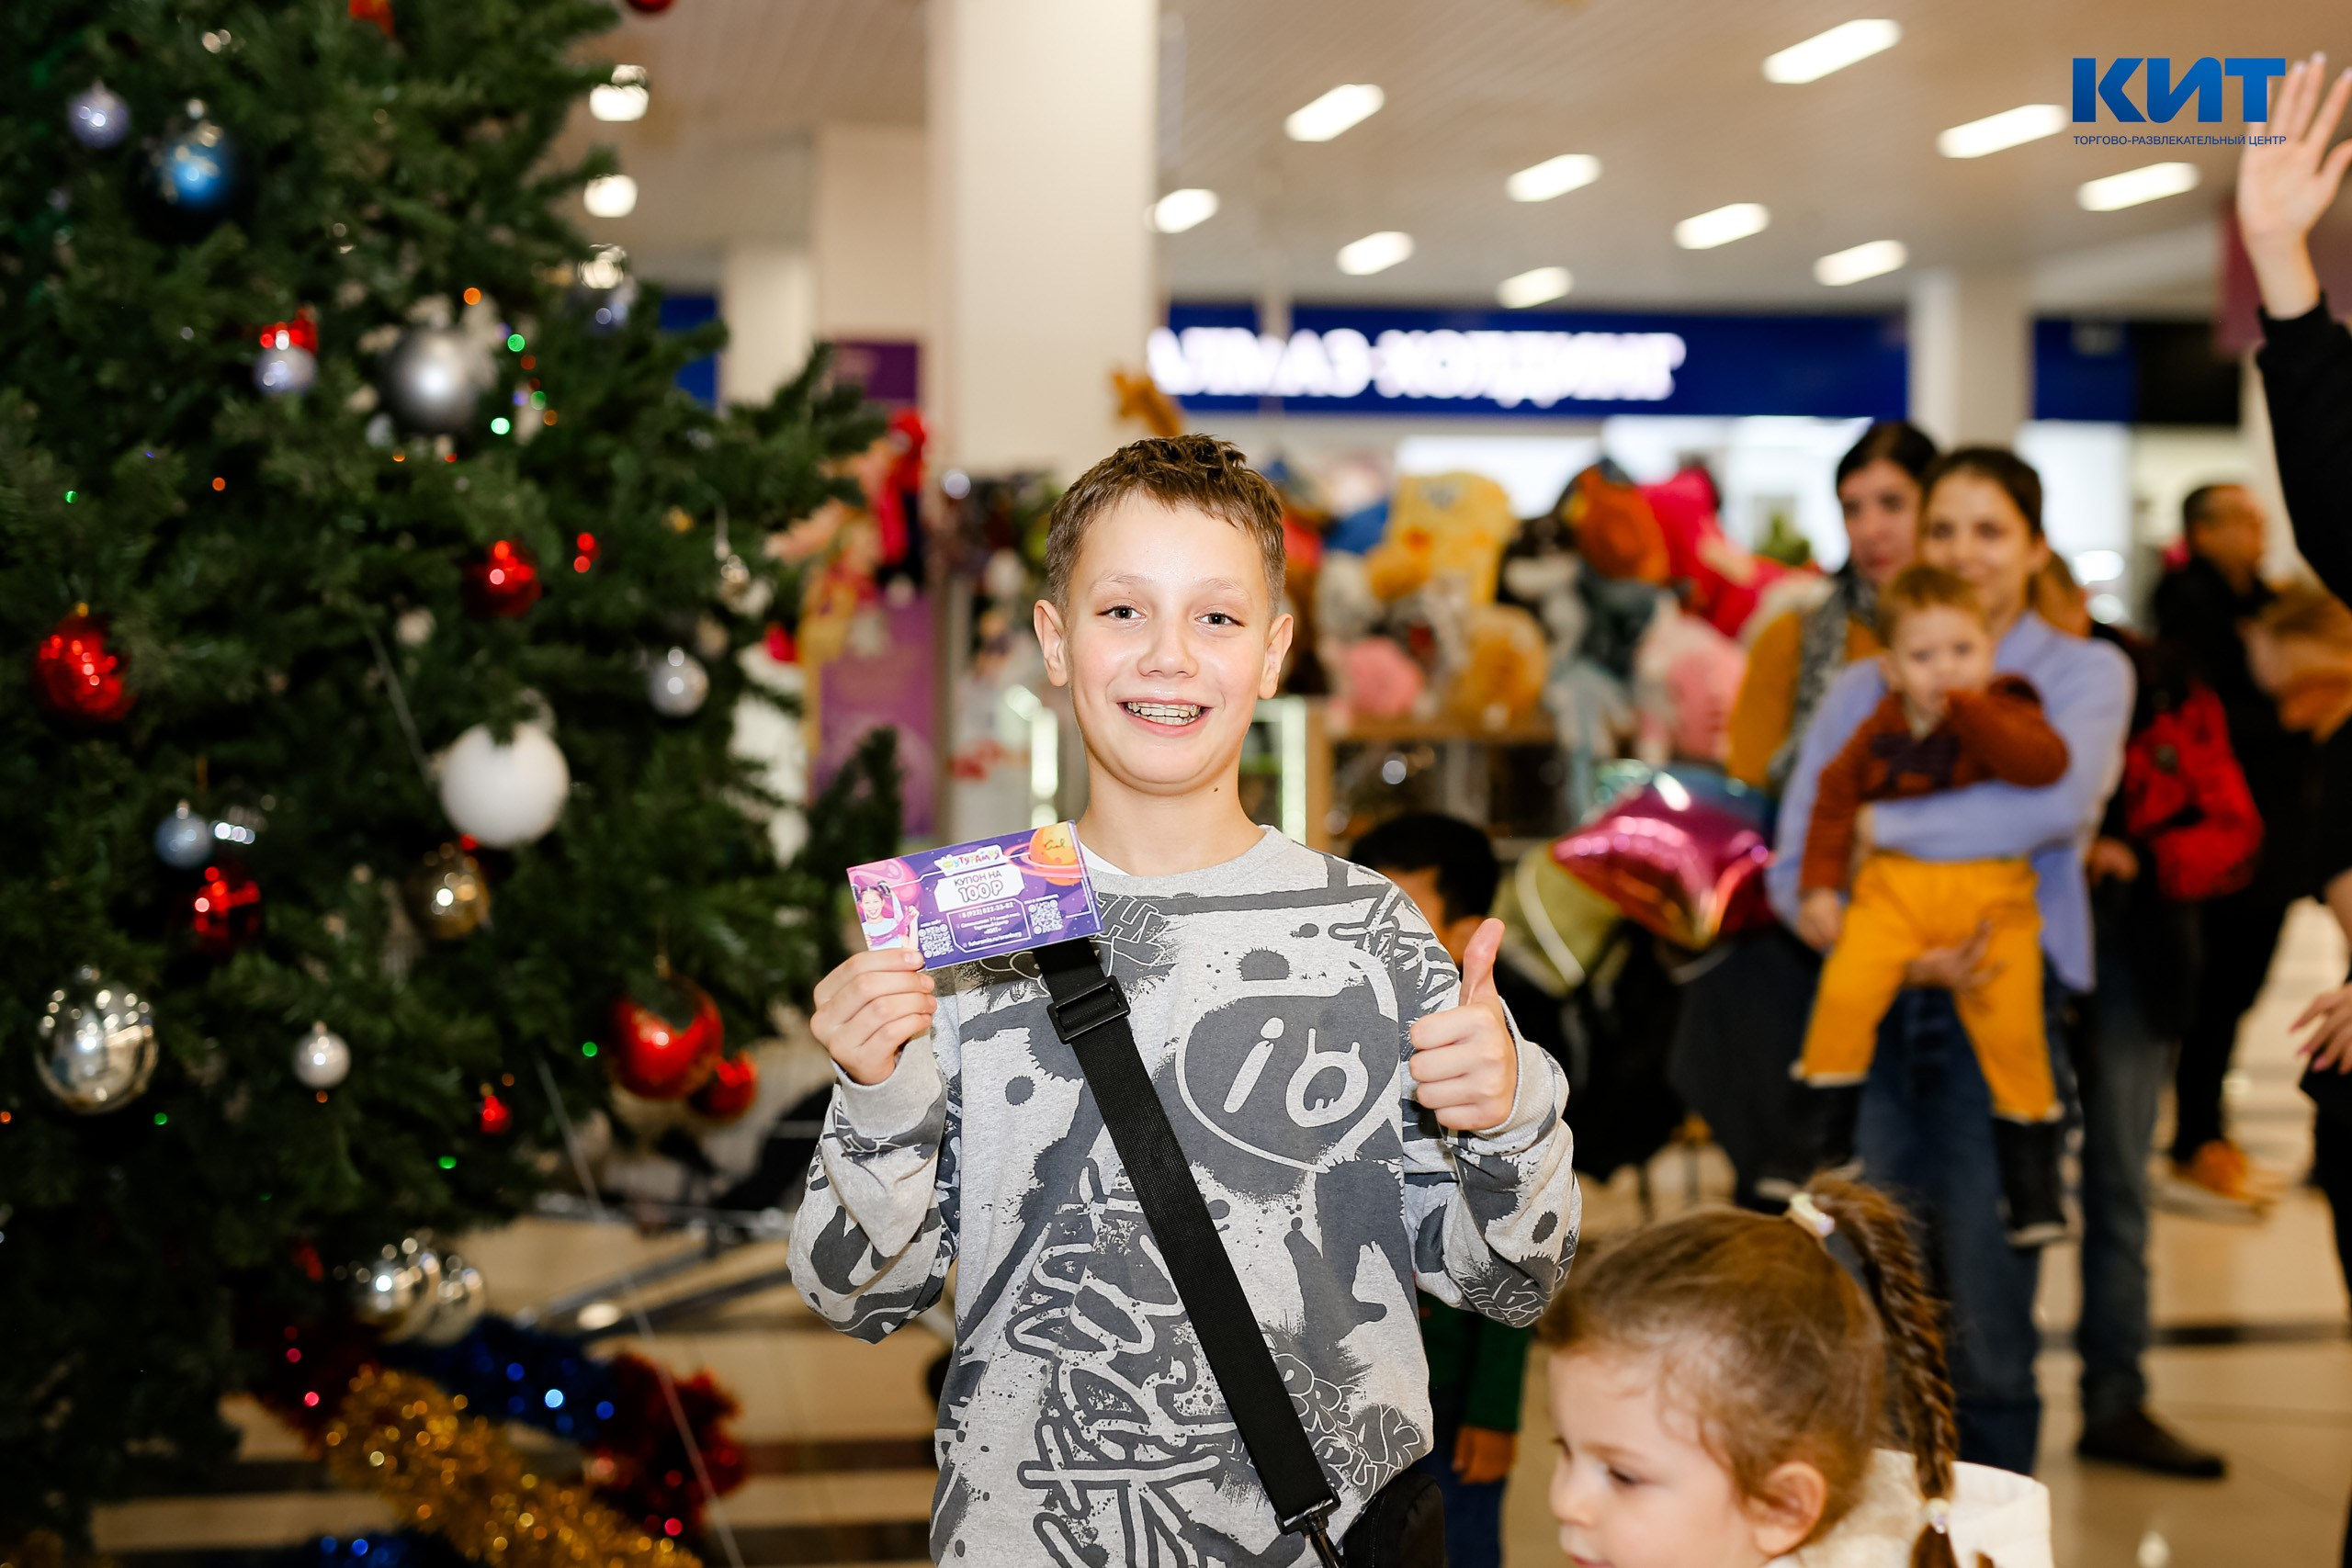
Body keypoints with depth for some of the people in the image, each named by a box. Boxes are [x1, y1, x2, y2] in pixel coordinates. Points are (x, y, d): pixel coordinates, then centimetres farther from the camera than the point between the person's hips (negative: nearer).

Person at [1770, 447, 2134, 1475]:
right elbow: (1793, 868, 6)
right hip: (1874, 1006, 3)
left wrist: (1887, 826, -9)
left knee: (1987, 1312, -2)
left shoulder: (2084, 674, 8)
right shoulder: (1863, 692, 15)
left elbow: (2059, 801, -14)